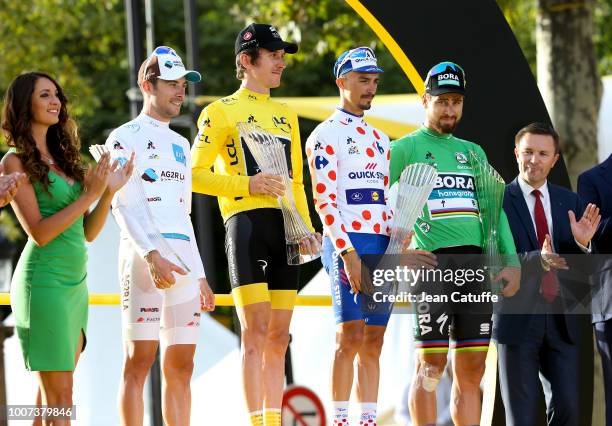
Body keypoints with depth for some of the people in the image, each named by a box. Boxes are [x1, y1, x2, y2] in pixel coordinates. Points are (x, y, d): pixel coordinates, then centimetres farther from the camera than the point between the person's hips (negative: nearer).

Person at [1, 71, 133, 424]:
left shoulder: (62, 157, 14)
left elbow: (88, 232, 13)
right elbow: (39, 232, -15)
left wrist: (109, 192, -1)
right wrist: (89, 195, -15)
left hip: (75, 282, 8)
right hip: (45, 281, -8)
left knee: (55, 391, 8)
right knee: (58, 397, -9)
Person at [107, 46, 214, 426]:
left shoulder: (180, 145, 23)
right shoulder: (126, 138, 0)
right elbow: (124, 205, -11)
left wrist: (200, 275, 20)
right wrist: (152, 256, -24)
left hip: (184, 262, 7)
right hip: (144, 258, -7)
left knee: (181, 364, 5)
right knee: (139, 359, -10)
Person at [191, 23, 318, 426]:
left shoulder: (286, 116, 21)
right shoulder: (221, 112, 1)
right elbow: (196, 176, -4)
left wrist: (306, 227, 11)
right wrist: (246, 184, -14)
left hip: (285, 228, 6)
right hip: (247, 223, -6)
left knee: (279, 337, 5)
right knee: (255, 332, -12)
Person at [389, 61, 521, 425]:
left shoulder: (473, 152, 20)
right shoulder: (405, 148, 5)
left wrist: (512, 261, 8)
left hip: (477, 264, 5)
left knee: (472, 369, 4)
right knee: (431, 365, -9)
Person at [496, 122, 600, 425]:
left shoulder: (570, 203, 10)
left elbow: (585, 268, 8)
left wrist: (582, 243, -14)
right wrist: (536, 260, -29)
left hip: (561, 320, 4)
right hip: (518, 318, -4)